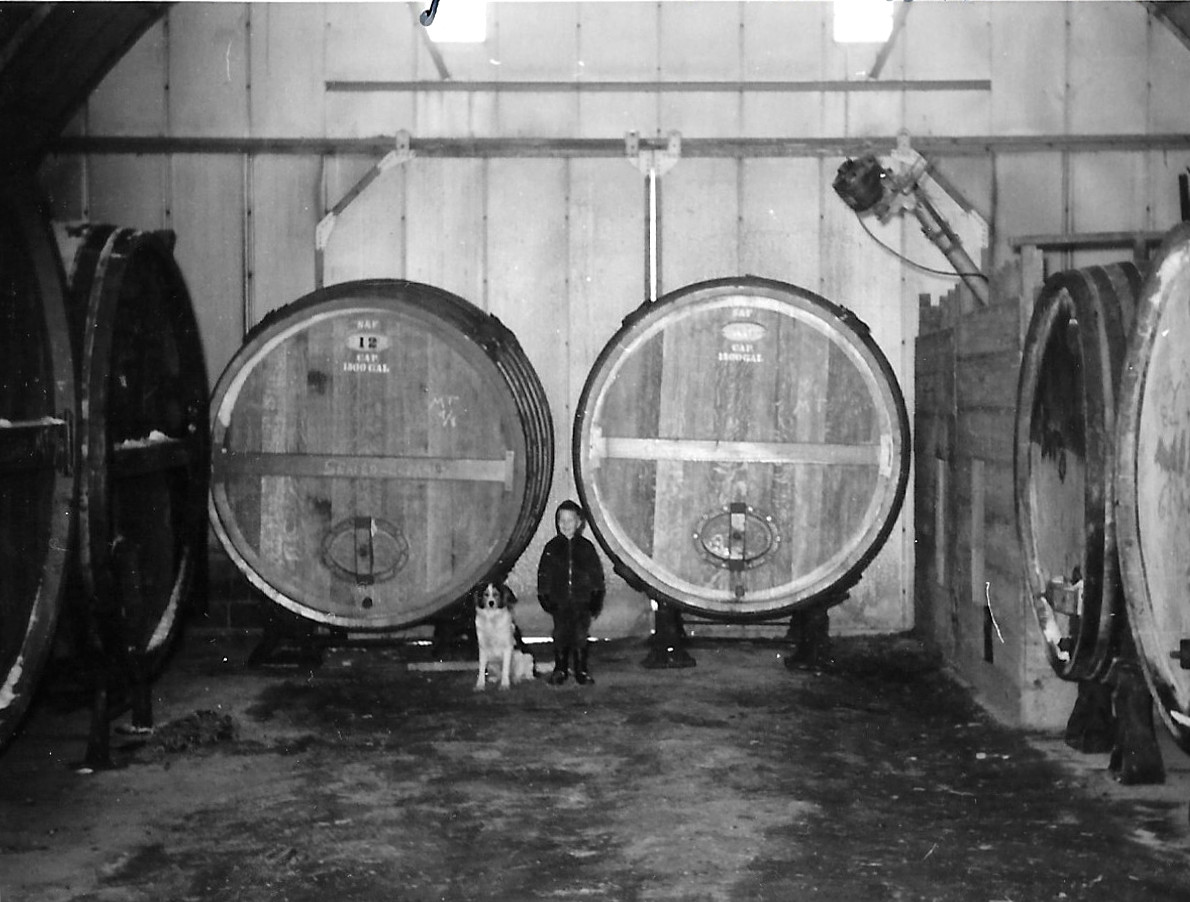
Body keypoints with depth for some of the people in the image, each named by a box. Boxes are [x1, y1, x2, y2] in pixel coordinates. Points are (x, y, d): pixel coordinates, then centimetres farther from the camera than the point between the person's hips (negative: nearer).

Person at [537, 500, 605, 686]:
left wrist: (597, 597, 2)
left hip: (582, 601, 0)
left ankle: (582, 672, 11)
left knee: (580, 637, 1)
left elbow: (596, 573, 6)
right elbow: (544, 573, 5)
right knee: (560, 637, 3)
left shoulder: (586, 547, 3)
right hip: (559, 601, 0)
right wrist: (544, 597, 0)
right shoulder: (552, 547, 3)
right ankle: (560, 672, 14)